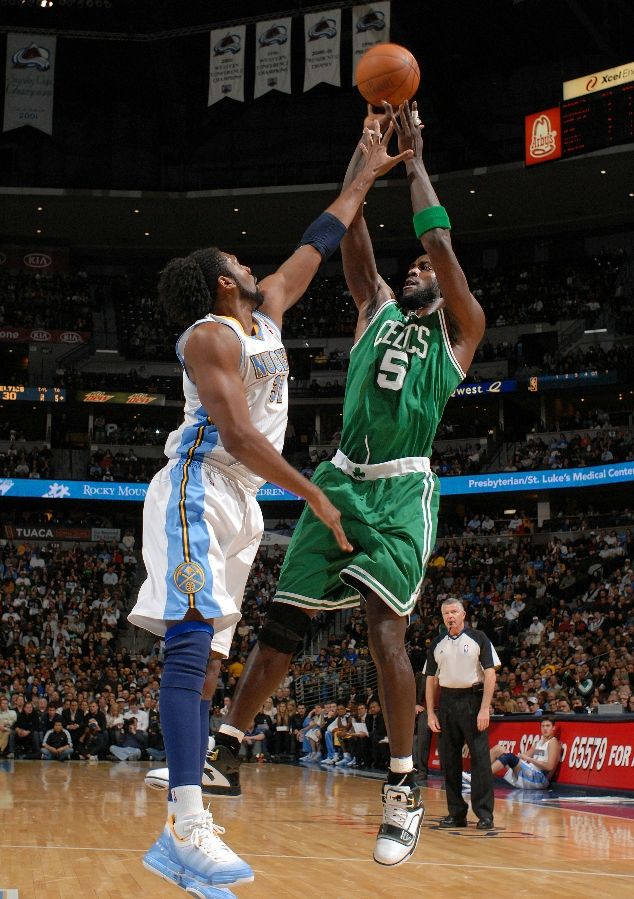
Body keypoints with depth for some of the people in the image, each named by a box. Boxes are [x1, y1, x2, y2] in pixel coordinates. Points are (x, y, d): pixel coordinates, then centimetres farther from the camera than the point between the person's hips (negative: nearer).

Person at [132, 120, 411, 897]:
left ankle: (180, 837, 1)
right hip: (197, 491, -9)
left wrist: (366, 175, 33)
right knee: (190, 639, -20)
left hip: (238, 502, 9)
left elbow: (317, 243, 29)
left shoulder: (268, 311, 19)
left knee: (207, 657, 3)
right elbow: (238, 434, -17)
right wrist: (315, 495, -17)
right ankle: (187, 826, -30)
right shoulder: (211, 336, -7)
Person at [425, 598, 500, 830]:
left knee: (480, 757, -7)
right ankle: (456, 813, 14)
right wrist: (430, 713, 6)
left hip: (473, 700, -4)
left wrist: (485, 708, -13)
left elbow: (490, 673, -5)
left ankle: (484, 814, -3)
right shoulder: (437, 644, 11)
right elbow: (431, 679, 14)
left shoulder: (478, 638, 0)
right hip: (447, 702, 4)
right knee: (448, 759, 5)